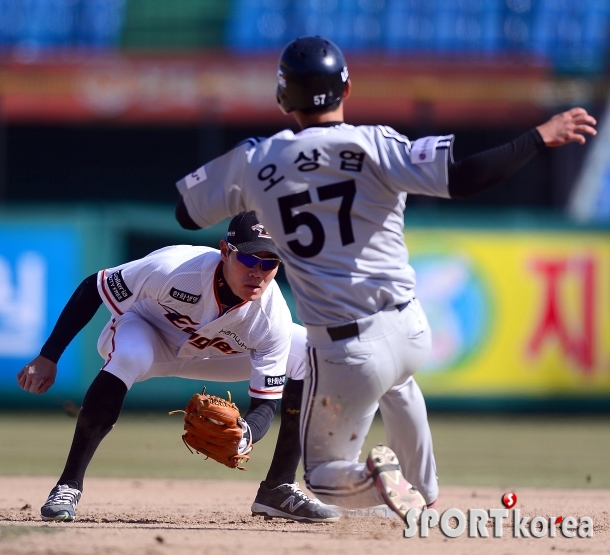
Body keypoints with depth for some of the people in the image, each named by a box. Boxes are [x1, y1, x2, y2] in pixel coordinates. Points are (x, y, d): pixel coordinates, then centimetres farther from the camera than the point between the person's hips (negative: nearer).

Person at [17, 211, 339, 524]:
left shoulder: (273, 319, -29)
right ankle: (68, 487, -29)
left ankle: (278, 490, 0)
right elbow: (92, 290, -25)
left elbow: (265, 402, -23)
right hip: (146, 330, -3)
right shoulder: (173, 268, -38)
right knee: (130, 355, -40)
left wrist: (245, 435, -47)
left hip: (218, 351, 4)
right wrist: (48, 358, -25)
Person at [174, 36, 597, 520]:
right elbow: (462, 179, -20)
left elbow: (187, 212, 11)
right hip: (412, 334, 2)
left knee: (326, 476, 18)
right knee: (395, 379, 41)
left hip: (347, 357, -2)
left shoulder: (256, 160, -2)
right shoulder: (372, 145, -8)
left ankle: (371, 478, -15)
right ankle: (425, 496, 44)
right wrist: (541, 137, -11)